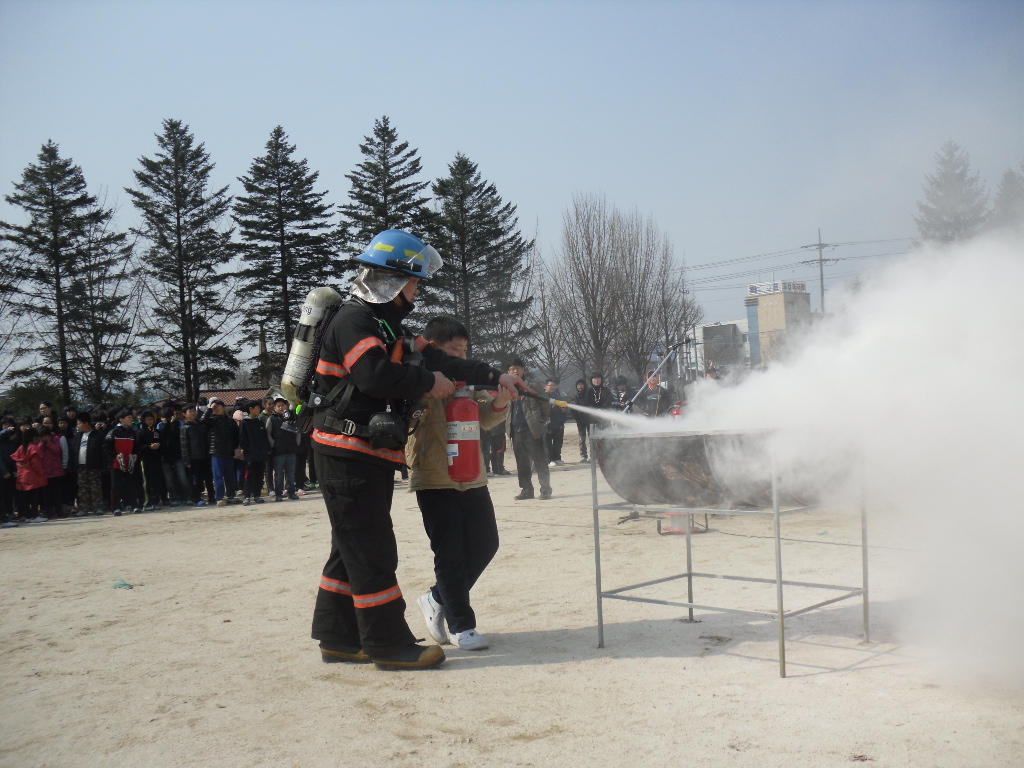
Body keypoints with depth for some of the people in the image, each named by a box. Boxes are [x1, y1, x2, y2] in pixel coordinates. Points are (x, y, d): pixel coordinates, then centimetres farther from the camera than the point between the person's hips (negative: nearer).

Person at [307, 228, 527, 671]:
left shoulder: (385, 325, 20)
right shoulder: (354, 319, -12)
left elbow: (436, 361, 19)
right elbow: (374, 374, -28)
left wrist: (495, 378, 14)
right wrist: (427, 382, -13)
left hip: (369, 455, 10)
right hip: (348, 454, -10)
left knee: (353, 548, 14)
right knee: (372, 550, -6)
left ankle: (338, 638, 22)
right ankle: (390, 644, 1)